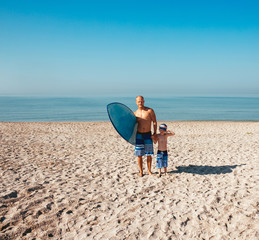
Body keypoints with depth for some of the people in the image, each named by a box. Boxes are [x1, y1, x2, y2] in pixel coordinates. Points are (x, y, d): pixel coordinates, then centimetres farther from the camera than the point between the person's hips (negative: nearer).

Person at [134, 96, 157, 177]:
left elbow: (154, 122, 0)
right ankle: (141, 171, 16)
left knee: (149, 154, 3)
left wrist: (155, 133, -6)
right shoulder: (135, 114, 6)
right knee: (139, 154, 3)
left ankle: (149, 170, 20)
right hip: (138, 135, 2)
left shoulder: (150, 111, -2)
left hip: (148, 134, -1)